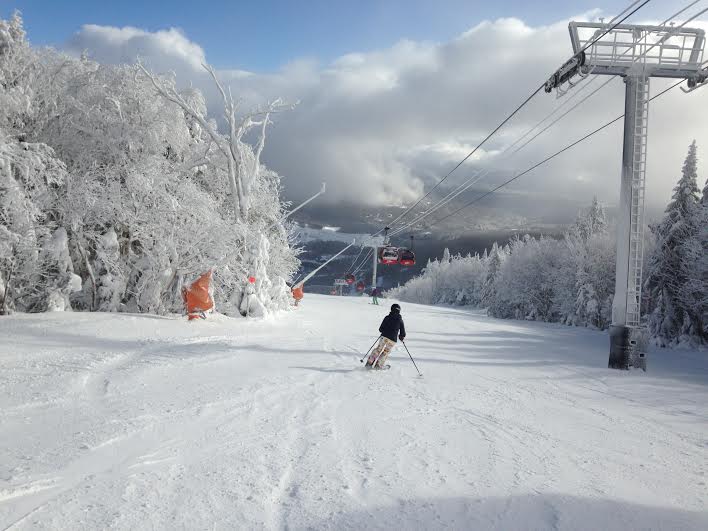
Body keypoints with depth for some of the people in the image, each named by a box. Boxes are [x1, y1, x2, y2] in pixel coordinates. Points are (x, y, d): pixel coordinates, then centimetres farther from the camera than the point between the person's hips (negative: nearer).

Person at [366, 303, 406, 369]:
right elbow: (403, 332, 6)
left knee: (378, 349, 13)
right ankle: (379, 365, 7)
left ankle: (370, 362, 7)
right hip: (393, 340, 0)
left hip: (384, 337, 1)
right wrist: (402, 337, 26)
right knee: (386, 352, 12)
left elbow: (380, 329, 6)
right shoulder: (400, 320, 3)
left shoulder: (387, 317, 4)